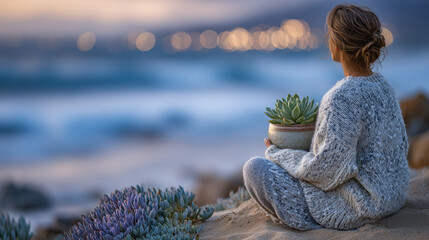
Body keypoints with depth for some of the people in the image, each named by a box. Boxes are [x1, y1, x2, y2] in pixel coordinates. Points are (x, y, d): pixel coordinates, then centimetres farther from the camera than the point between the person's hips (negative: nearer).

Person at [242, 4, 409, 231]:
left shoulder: (342, 97, -28)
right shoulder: (383, 85, -1)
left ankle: (315, 229, 5)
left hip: (352, 209, -9)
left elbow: (327, 169, -26)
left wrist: (277, 154, -8)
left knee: (255, 167, 1)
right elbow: (401, 146, 10)